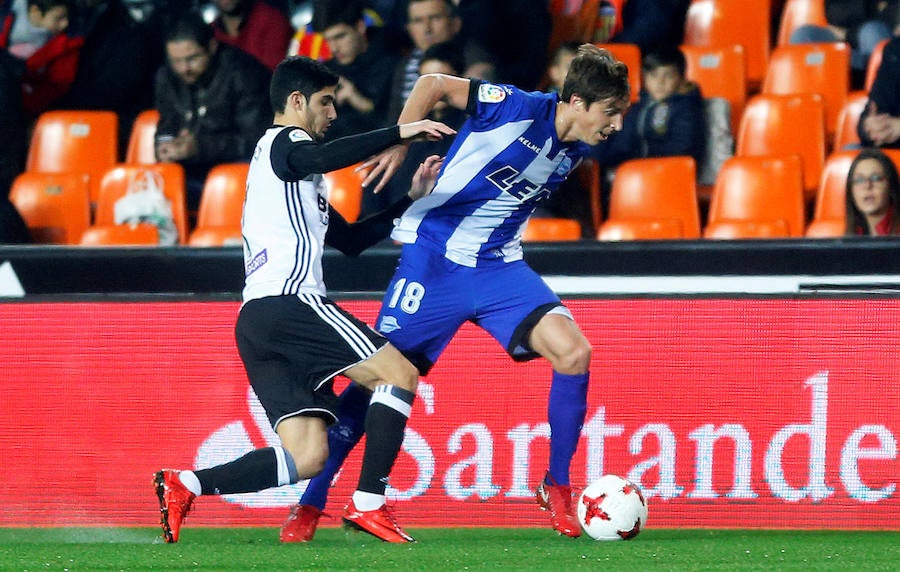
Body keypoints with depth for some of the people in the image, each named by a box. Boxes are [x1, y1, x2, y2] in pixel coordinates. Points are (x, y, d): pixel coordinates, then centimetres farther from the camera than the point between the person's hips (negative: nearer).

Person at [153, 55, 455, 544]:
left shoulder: (291, 173, 34)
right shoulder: (284, 142, 4)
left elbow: (350, 239, 35)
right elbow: (323, 158, -22)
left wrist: (411, 199, 29)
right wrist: (399, 132, -24)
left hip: (257, 321, 9)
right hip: (288, 303, -9)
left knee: (307, 457, -1)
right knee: (399, 373, -9)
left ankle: (183, 485, -8)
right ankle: (368, 504, -15)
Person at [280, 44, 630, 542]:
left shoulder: (575, 151, 3)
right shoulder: (517, 109, -17)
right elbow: (433, 84, -11)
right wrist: (399, 144, -19)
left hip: (498, 267, 5)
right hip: (434, 258, -5)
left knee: (574, 352, -17)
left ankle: (557, 489, -2)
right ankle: (309, 507, 10)